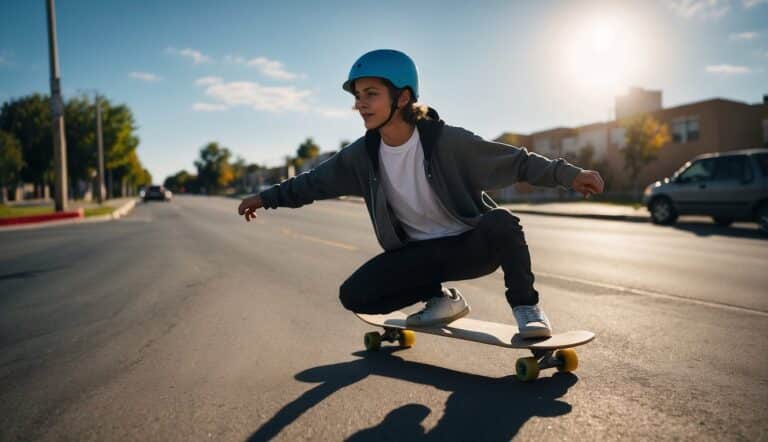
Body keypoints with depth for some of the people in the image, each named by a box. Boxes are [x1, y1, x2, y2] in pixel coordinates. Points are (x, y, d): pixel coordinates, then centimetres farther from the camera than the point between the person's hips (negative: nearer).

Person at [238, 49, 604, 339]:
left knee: (501, 221, -37)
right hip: (421, 254, 4)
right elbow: (316, 181, 7)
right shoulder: (363, 155, -8)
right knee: (355, 294, -14)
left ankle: (525, 305, -10)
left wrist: (569, 175, -25)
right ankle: (440, 299, 9)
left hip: (473, 245, -3)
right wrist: (267, 197, 10)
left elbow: (517, 161, -15)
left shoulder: (446, 141, -20)